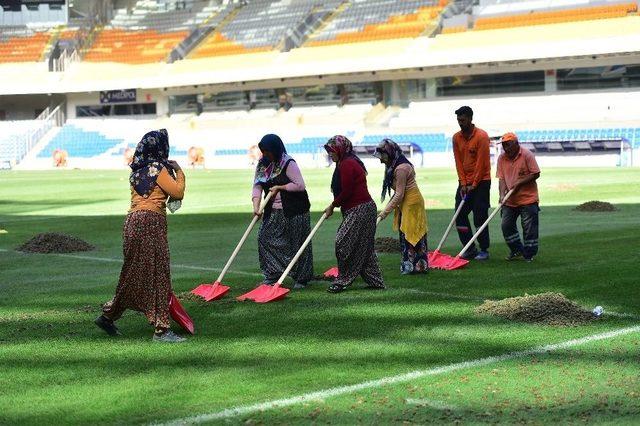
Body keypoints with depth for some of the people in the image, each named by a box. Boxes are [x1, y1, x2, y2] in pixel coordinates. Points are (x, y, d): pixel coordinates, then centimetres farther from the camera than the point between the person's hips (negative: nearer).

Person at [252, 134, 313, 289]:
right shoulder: (263, 165, 6)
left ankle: (301, 279, 11)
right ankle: (272, 276, 10)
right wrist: (256, 206, -16)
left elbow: (300, 185, -16)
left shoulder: (288, 164, -12)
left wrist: (280, 187, -14)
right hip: (273, 212, 6)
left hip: (294, 211, -6)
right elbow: (257, 186, -2)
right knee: (265, 238, 1)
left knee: (297, 244, 1)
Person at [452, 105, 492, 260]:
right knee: (460, 215, 2)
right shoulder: (456, 138, 5)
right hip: (465, 182, 6)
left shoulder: (481, 136, -13)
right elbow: (458, 162, 5)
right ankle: (470, 249, 10)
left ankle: (484, 250, 4)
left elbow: (481, 162, -15)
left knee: (480, 217, -6)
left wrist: (474, 184, -14)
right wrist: (463, 183, -3)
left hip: (481, 181, -6)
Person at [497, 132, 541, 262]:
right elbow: (502, 178, 1)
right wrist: (502, 194, -13)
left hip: (528, 199, -5)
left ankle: (529, 254, 9)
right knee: (506, 225, 6)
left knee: (529, 227, -2)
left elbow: (535, 174, -11)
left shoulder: (527, 155, -10)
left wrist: (519, 183, -17)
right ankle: (517, 250, 22)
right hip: (510, 200, 5)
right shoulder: (502, 158, 4)